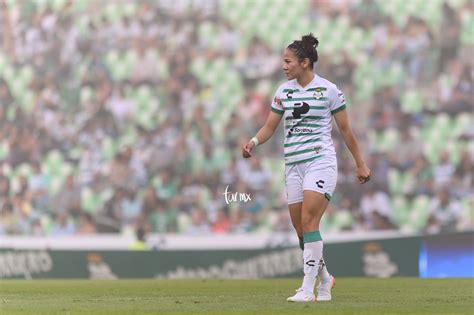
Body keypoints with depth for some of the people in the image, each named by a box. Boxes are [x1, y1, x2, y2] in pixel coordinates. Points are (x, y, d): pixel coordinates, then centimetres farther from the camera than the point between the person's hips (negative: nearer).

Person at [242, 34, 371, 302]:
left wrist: (360, 163, 6)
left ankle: (308, 288, -18)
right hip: (293, 164, 5)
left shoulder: (329, 90, -3)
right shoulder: (284, 92, 10)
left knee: (308, 222, -18)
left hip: (320, 161, -5)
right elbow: (270, 126, 12)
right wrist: (254, 142, -9)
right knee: (300, 228, 4)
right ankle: (325, 280, 25)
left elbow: (346, 130, 3)